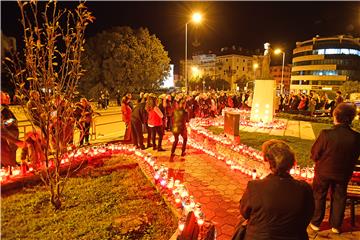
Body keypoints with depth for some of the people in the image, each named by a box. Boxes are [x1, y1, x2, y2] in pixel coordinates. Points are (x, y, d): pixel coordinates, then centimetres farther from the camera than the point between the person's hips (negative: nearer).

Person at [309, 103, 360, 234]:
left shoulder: (326, 134, -29)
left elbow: (314, 155, -18)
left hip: (323, 172, -2)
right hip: (343, 174, 2)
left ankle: (315, 223, 33)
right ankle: (336, 225, 37)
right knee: (339, 198, 22)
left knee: (319, 196, 18)